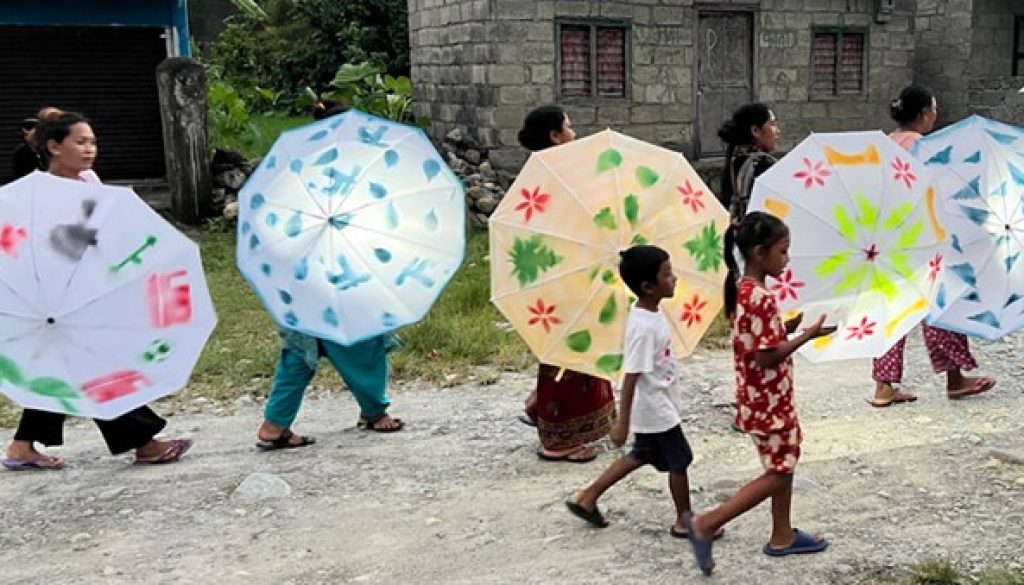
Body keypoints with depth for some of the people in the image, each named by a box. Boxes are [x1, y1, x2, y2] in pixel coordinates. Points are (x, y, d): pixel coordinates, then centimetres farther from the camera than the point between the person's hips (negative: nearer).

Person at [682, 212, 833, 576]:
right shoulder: (761, 298, -25)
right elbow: (766, 357, -25)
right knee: (778, 473, 2)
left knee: (785, 464, 19)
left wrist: (786, 328, 4)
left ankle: (782, 536, 32)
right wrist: (808, 335, -17)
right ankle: (704, 524, 2)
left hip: (769, 399, 9)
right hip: (767, 403, -9)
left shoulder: (743, 290, 5)